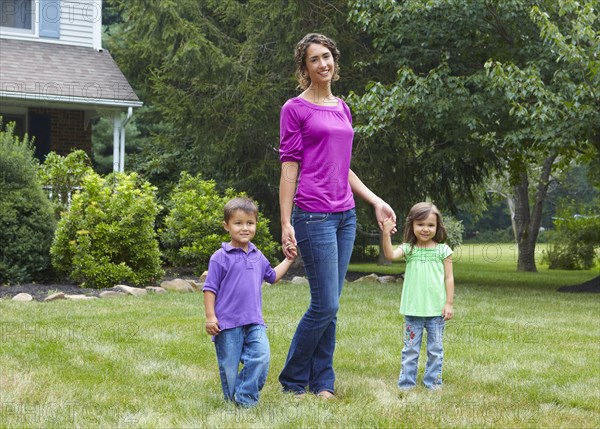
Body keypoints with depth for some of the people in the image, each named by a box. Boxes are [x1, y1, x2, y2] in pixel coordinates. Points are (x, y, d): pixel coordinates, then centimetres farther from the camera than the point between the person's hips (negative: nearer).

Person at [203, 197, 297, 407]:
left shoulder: (258, 257, 13)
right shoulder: (221, 257, -6)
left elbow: (272, 276, 33)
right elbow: (210, 289, -5)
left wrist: (288, 260, 30)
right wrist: (210, 317, -10)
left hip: (254, 322, 4)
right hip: (228, 323, -4)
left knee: (261, 356, -15)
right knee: (229, 365, 2)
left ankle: (245, 398, -4)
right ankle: (232, 399, 21)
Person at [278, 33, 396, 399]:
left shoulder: (342, 108, 17)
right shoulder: (295, 109, -3)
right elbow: (289, 168, -7)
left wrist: (376, 201, 15)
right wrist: (286, 223, -11)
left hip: (345, 215, 7)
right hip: (314, 215, -7)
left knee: (330, 306, 8)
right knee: (326, 305, -7)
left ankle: (322, 383, 15)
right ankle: (293, 380, 8)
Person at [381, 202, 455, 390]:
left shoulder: (442, 250, 1)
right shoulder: (409, 248, 1)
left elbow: (449, 278, 2)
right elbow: (390, 254, -18)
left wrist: (449, 303, -3)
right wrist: (386, 235, -32)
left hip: (436, 310, 0)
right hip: (413, 309, 0)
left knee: (435, 349, 8)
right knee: (410, 348, 6)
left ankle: (432, 381, 17)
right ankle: (406, 382, 12)